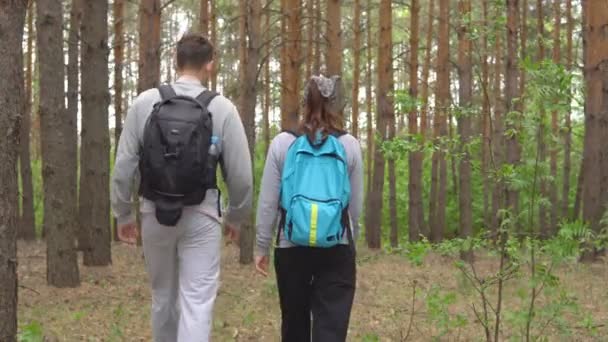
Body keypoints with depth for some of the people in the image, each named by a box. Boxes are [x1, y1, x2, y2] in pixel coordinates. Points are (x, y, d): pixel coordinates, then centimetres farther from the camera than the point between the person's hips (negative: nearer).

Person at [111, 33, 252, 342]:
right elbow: (241, 174, -4)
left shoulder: (144, 103, -3)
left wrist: (123, 213, 10)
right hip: (201, 216, -2)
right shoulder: (222, 108, -7)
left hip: (155, 213, 3)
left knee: (163, 295, 20)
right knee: (197, 302, -2)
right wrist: (236, 217, 12)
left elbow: (123, 165, -3)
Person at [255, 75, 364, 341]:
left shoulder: (283, 143, -1)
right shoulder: (349, 145, 0)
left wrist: (262, 246, 8)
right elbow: (356, 205, 7)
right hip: (338, 250, -1)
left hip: (291, 248, 1)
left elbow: (268, 201, 0)